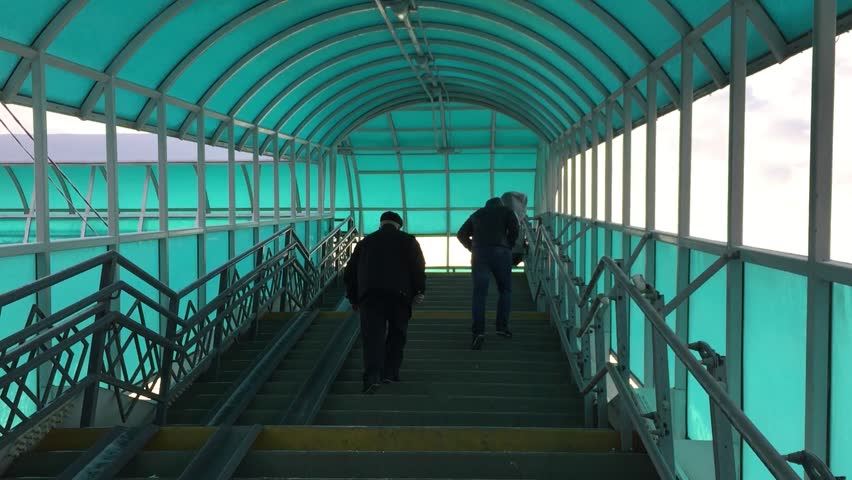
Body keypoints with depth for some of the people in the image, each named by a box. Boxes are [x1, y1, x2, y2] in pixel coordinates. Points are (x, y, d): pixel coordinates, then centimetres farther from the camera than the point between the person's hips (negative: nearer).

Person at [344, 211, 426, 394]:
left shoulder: (365, 242, 22)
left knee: (372, 336, -3)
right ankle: (390, 373, 11)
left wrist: (353, 297, 26)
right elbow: (418, 267, -1)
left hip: (369, 294, 1)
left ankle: (372, 376, -19)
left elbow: (349, 271, 20)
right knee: (396, 334, 14)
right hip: (399, 294, -1)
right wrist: (419, 291, 0)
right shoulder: (408, 240, 15)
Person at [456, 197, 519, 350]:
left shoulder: (476, 214, 25)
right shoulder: (506, 212, 17)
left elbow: (461, 234, 18)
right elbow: (514, 229, -1)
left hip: (479, 253, 2)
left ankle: (478, 331, -16)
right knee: (505, 290, 14)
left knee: (479, 294, -3)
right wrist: (508, 246, 10)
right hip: (501, 252, -2)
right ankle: (502, 327, 10)